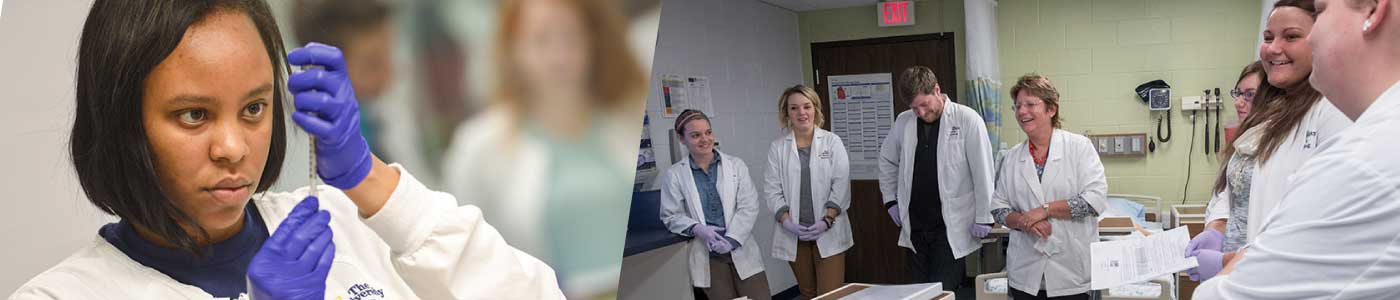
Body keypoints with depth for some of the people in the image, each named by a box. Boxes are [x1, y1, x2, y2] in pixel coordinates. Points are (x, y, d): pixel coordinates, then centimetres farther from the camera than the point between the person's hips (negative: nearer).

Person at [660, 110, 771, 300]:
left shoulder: (736, 165, 4)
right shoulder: (673, 175, 1)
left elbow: (749, 207, -2)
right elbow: (671, 217, 2)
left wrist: (731, 239, -15)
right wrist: (697, 229, -17)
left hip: (741, 251, 1)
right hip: (707, 257, -1)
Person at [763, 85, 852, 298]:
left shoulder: (832, 142, 2)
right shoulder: (777, 148, 4)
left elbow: (841, 184, -4)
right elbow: (772, 189, 0)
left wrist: (827, 220, -13)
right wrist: (787, 221, -12)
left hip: (828, 232, -2)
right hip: (794, 234, 2)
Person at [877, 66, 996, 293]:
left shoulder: (967, 120, -10)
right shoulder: (903, 121, 4)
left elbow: (982, 172, -9)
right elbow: (887, 161, 19)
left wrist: (983, 217, -9)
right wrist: (890, 201, 13)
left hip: (951, 227, -5)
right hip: (914, 227, 5)